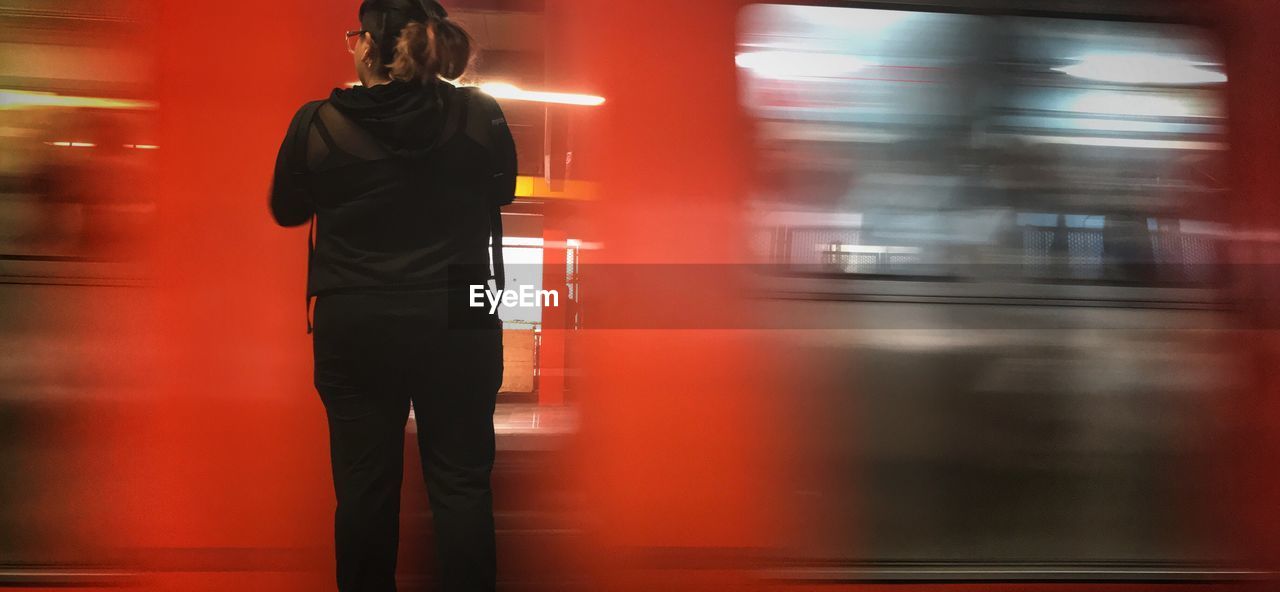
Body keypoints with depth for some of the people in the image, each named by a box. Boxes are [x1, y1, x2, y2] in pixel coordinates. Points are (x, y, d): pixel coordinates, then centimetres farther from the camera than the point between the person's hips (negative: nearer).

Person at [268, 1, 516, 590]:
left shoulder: (317, 125, -9)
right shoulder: (480, 115, -8)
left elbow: (286, 210, 7)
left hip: (353, 328, 0)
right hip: (457, 324, 0)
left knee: (364, 485, 12)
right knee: (461, 483, 10)